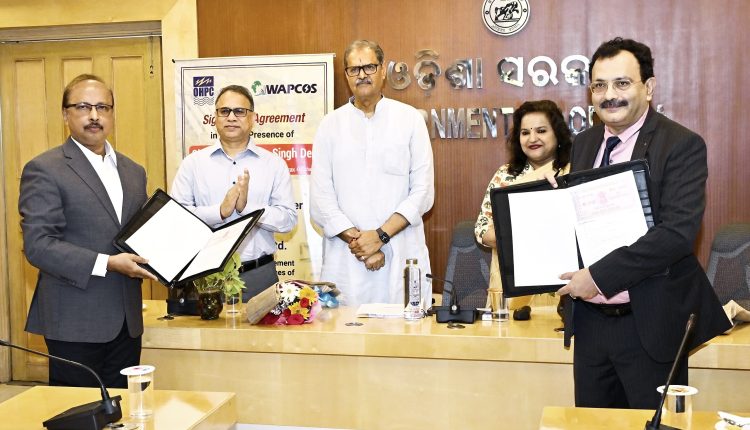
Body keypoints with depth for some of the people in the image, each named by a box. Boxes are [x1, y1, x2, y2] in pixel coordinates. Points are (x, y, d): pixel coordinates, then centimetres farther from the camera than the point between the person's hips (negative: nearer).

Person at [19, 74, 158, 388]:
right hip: (75, 322, -6)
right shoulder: (44, 170, -6)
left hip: (127, 321, 6)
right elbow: (37, 245, -14)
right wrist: (105, 264, -22)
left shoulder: (133, 172, 15)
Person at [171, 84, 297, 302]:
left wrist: (247, 207, -15)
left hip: (258, 274, 0)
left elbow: (288, 219, -2)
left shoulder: (273, 164, 6)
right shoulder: (193, 163, 7)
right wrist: (220, 211, -16)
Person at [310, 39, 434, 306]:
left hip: (402, 256, 0)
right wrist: (356, 240, -9)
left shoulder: (410, 119, 6)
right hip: (345, 259, 1)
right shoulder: (331, 124, 8)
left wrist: (380, 235, -10)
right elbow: (320, 199, 2)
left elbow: (423, 192, 0)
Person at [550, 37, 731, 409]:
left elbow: (678, 232, -22)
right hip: (590, 319, 6)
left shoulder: (681, 145, -11)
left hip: (650, 323, -5)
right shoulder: (583, 144, 9)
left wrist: (599, 276, -24)